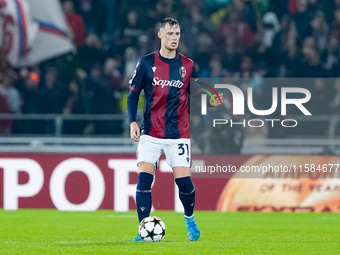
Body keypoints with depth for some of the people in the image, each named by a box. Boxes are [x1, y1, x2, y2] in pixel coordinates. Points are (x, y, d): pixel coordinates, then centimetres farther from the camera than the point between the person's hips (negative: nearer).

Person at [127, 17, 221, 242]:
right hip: (151, 134, -1)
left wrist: (208, 101, -6)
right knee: (144, 178, -14)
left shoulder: (187, 65, 5)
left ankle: (190, 219, 22)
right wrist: (133, 122, -6)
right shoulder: (147, 63, 1)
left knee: (183, 180, -7)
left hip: (179, 134, 1)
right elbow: (133, 94, 6)